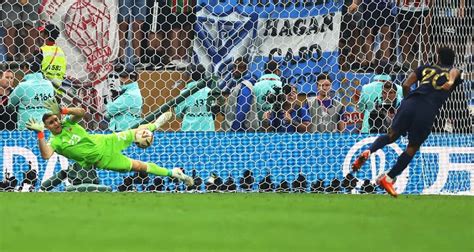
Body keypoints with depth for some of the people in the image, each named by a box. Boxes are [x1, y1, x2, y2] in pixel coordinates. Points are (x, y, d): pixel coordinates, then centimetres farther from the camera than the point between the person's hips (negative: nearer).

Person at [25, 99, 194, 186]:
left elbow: (81, 112, -19)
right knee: (139, 166, -1)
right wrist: (40, 133, -46)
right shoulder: (54, 142, -18)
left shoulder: (68, 123, -5)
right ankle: (171, 173, 14)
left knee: (135, 133, 17)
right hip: (102, 159, -4)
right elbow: (46, 155, -38)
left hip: (104, 142, 4)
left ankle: (155, 125, 52)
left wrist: (62, 111, -31)